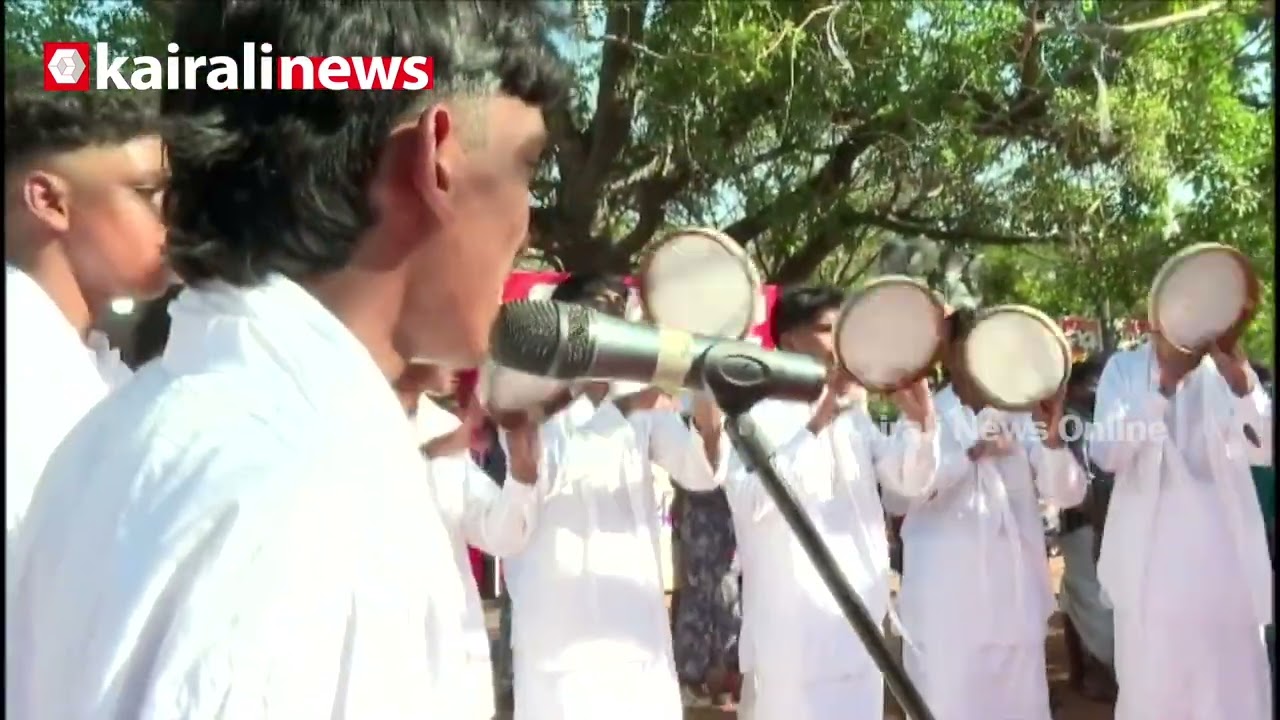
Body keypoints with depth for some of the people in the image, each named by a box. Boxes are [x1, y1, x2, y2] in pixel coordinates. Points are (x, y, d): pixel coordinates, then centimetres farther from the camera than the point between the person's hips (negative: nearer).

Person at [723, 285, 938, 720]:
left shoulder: (852, 411, 13)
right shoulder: (757, 409, -9)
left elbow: (908, 480, 9)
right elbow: (750, 500, -24)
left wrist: (919, 421, -9)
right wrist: (815, 426, -28)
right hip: (793, 624, -7)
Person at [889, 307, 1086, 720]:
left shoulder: (1019, 418, 7)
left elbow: (1068, 494, 0)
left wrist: (1052, 436, -17)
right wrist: (972, 453, -18)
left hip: (1014, 599, 3)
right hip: (947, 603, -2)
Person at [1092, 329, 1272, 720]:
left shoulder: (1225, 368, 3)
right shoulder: (1124, 369, 0)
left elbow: (1263, 448, -12)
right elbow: (1105, 453, -14)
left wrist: (1240, 377, -29)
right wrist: (1164, 383, -24)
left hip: (1222, 556, 1)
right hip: (1152, 559, -1)